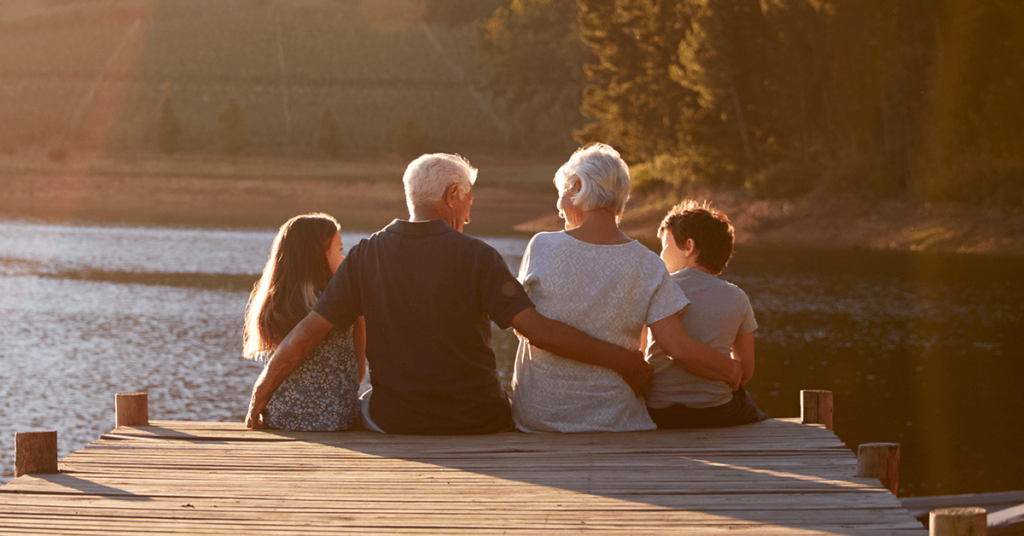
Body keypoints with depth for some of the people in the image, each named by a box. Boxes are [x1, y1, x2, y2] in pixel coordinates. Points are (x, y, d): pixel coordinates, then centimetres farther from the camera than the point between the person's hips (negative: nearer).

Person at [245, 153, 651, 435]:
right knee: (511, 406, 29)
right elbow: (537, 329, -17)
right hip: (477, 424, -2)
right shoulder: (476, 257, -11)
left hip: (394, 424, 2)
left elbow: (306, 334, -4)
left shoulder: (366, 257, -3)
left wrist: (258, 400, 7)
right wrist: (622, 361, -11)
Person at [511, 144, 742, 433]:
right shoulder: (647, 265, -6)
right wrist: (732, 371, 7)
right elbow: (679, 348, -10)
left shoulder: (542, 247, -7)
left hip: (537, 415, 1)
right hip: (612, 418, 0)